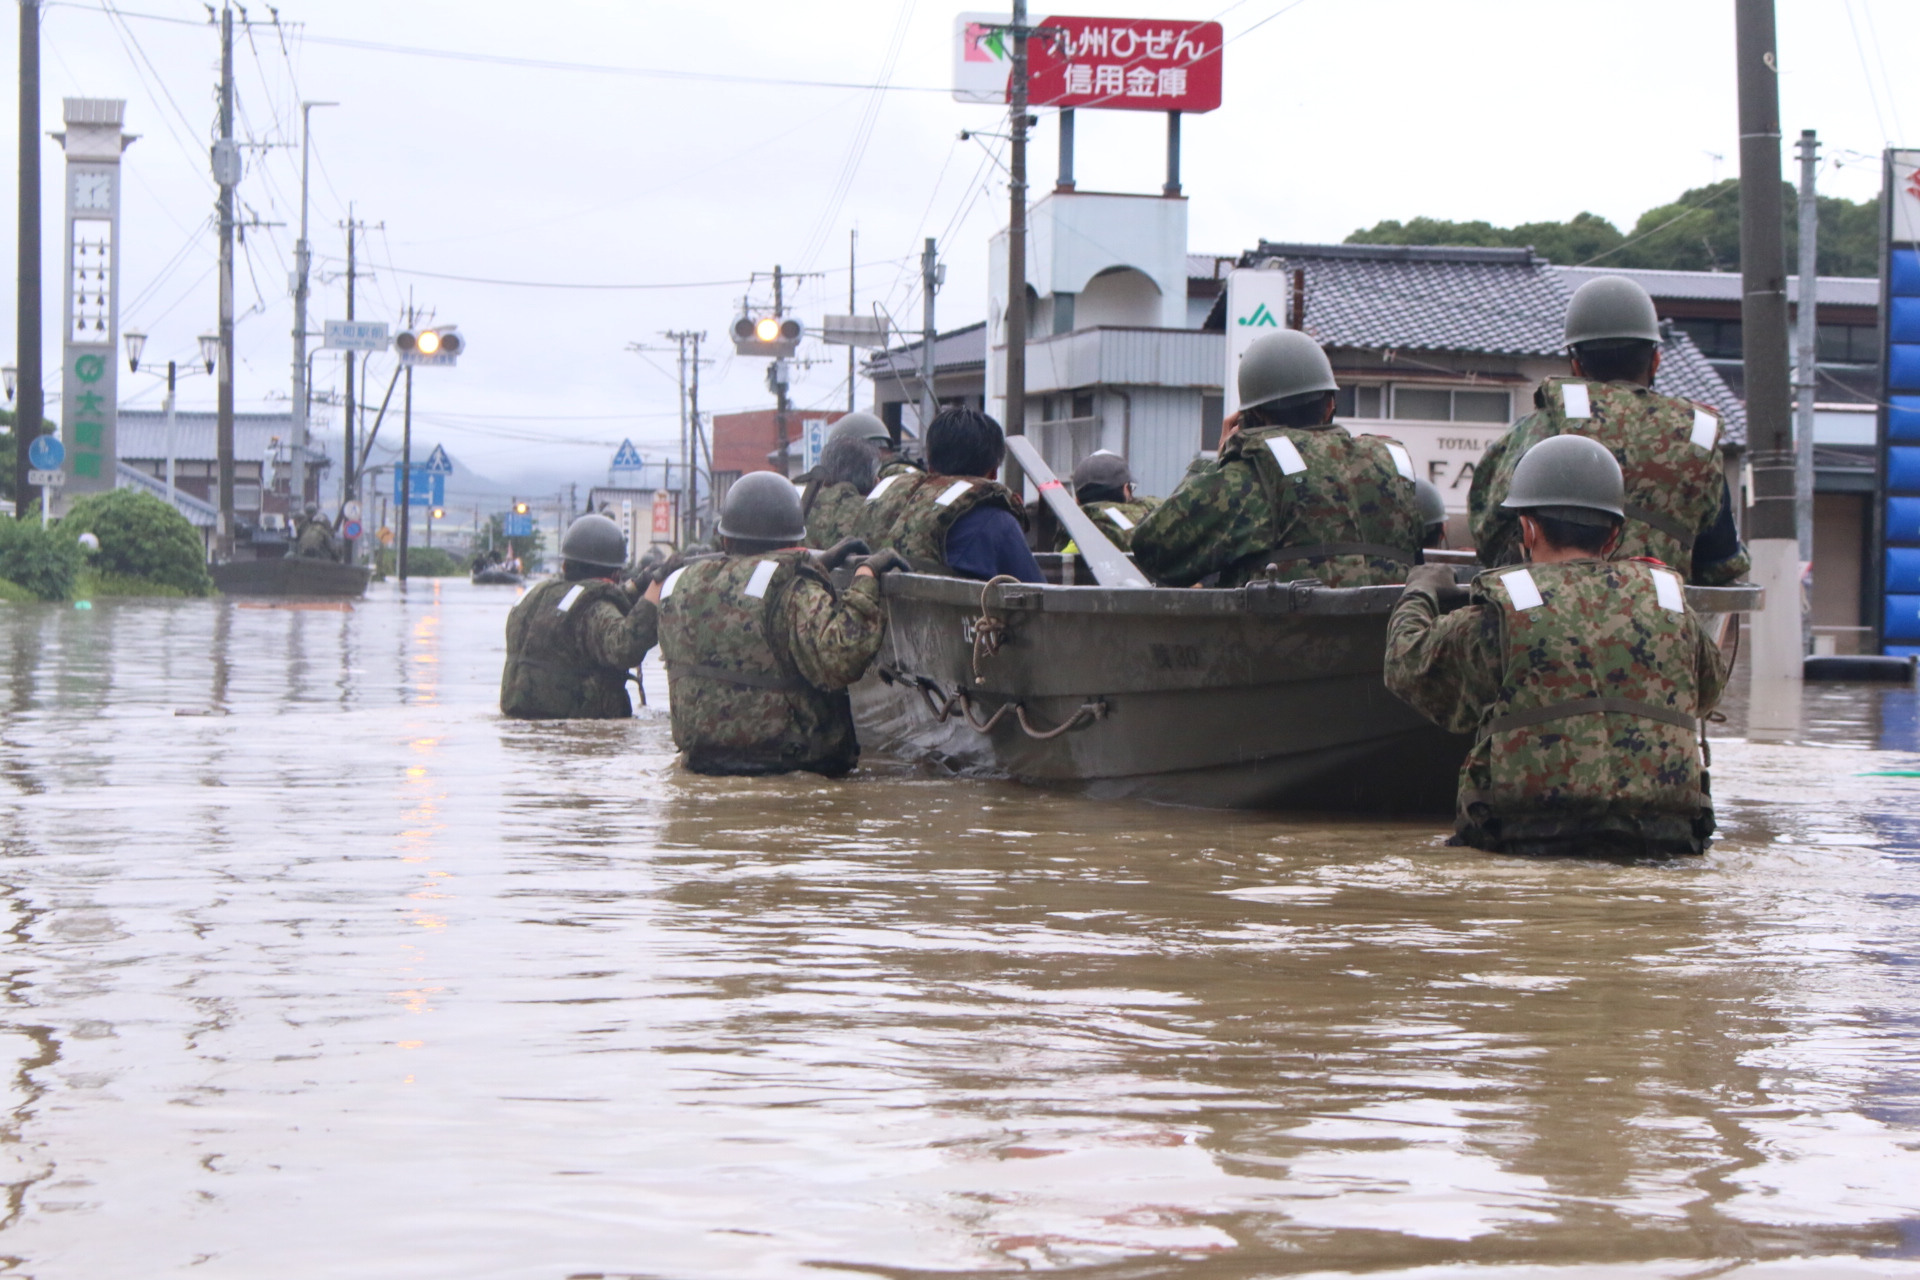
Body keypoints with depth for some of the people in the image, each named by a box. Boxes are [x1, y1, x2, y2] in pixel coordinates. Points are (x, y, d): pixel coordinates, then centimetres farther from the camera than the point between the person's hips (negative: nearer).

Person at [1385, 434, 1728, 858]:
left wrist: (1418, 594, 37)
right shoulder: (1669, 603, 11)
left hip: (1531, 840, -4)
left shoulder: (1501, 614, 0)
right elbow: (1709, 686, 32)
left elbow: (1408, 665, 16)